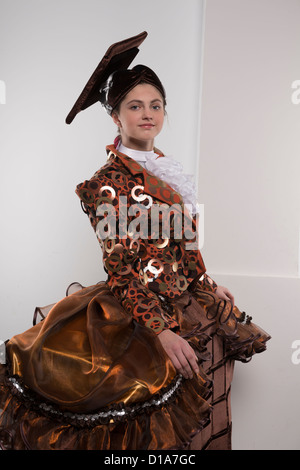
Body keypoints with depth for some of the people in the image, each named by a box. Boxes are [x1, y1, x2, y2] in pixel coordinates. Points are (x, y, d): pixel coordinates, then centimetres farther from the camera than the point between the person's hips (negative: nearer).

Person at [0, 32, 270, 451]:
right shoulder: (110, 180, -15)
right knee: (160, 425, 4)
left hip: (191, 306, 8)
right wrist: (162, 331, -24)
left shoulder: (165, 170, 8)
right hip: (144, 310, -8)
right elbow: (121, 271, -19)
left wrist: (208, 286, 21)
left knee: (202, 418, 19)